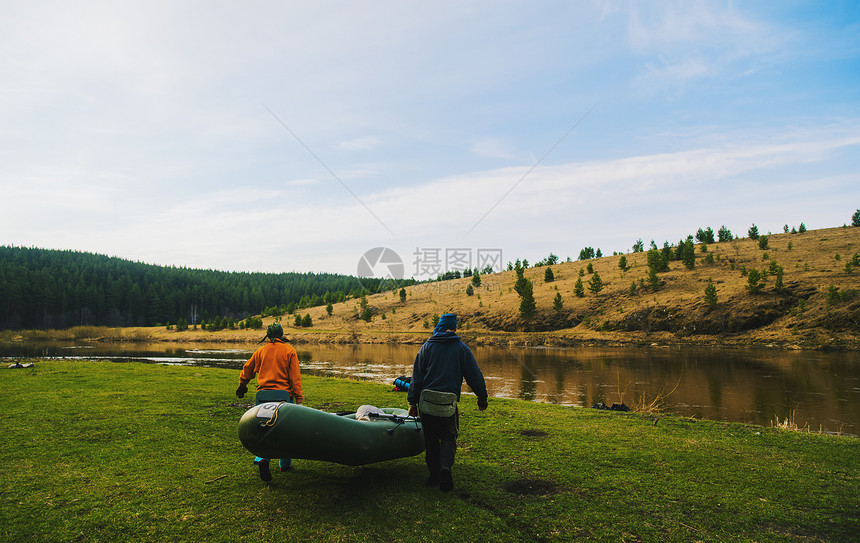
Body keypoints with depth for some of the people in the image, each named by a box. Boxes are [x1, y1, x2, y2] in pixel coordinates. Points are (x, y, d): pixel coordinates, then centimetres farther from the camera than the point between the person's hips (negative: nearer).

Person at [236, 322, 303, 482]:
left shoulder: (261, 351, 10)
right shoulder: (289, 350, 1)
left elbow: (247, 370, 24)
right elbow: (295, 377, -4)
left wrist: (242, 386, 42)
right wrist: (299, 399, -3)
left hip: (263, 395, 2)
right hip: (283, 394, -2)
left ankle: (263, 458, -16)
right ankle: (285, 464, 19)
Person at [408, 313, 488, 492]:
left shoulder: (427, 347, 6)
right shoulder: (462, 348, 4)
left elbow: (417, 377, 5)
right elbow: (475, 376, 7)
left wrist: (413, 402, 9)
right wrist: (482, 398, 19)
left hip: (426, 402, 1)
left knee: (431, 440, 14)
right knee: (448, 438, 8)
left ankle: (434, 474, 15)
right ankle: (445, 466, -16)